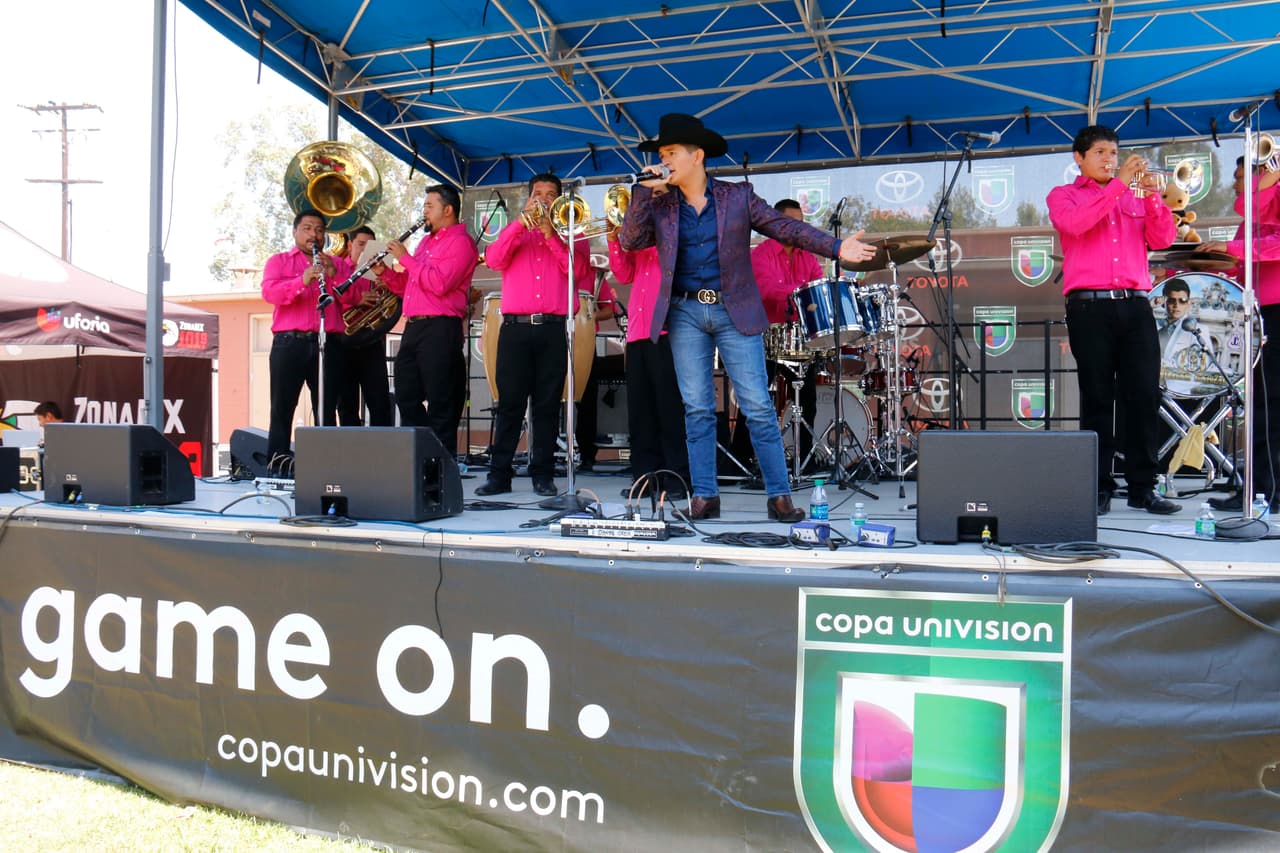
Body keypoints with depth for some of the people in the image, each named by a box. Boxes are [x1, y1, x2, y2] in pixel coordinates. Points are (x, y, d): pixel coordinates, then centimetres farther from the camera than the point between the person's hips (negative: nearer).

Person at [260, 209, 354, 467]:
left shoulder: (339, 264, 20)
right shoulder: (279, 261, 15)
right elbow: (269, 292, -4)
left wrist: (334, 275, -9)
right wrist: (301, 281, -20)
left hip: (327, 345, 1)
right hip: (289, 342, -1)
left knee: (326, 410, 2)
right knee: (282, 407, -2)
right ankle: (277, 465, 0)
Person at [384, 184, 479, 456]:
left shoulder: (460, 242, -4)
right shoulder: (426, 241, 23)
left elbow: (439, 284, -19)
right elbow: (408, 287, 23)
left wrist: (405, 257, -11)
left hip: (440, 329, -9)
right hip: (413, 327, 9)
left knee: (440, 403, -5)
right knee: (406, 398, 10)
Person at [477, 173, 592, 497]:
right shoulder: (515, 233, 21)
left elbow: (579, 271, -1)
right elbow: (493, 260, 0)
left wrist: (551, 236, -7)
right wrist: (521, 222, -6)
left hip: (553, 329, 0)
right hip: (515, 327, 1)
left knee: (547, 405, 0)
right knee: (509, 403, -2)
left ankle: (543, 475, 5)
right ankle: (499, 474, 1)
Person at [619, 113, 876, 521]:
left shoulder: (738, 196, 4)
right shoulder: (658, 205, 9)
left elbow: (785, 227, -1)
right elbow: (630, 242, -1)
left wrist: (836, 247, -12)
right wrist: (644, 190, -7)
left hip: (735, 312, -2)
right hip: (685, 313, 2)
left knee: (758, 407, -3)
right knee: (697, 409, 3)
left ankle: (779, 495, 4)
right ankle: (704, 496, 10)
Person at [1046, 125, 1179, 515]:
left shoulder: (1135, 198, 22)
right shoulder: (1063, 196, 12)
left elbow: (1163, 239, 9)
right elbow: (1074, 223, -11)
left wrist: (1152, 195, -3)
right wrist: (1118, 183, -11)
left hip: (1135, 306, 3)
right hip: (1090, 307, -3)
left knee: (1144, 397, -2)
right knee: (1098, 398, -3)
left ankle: (1143, 487, 5)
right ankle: (1099, 488, 2)